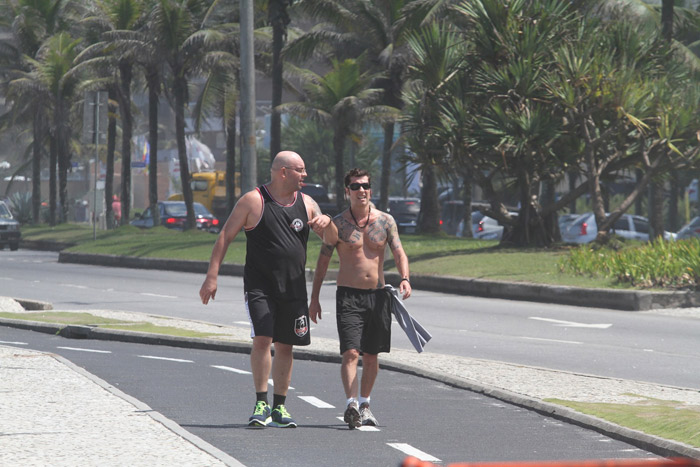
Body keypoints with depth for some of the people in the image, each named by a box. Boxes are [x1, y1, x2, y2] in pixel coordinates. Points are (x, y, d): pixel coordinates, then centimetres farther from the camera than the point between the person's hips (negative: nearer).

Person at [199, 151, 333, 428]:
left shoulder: (306, 203, 9)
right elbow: (225, 237, -3)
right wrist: (212, 276, -10)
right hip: (259, 285, -4)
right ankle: (261, 405, -10)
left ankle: (279, 407, 15)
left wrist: (325, 223, -12)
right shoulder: (253, 201, -4)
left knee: (285, 346, 6)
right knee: (262, 339, -17)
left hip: (294, 287, 4)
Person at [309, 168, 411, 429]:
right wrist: (314, 298, 4)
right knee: (350, 353, -17)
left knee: (371, 356, 10)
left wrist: (405, 278, -21)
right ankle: (351, 404, -28)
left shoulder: (386, 221, 5)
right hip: (348, 296, -3)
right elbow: (323, 261, 5)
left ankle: (364, 404, 24)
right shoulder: (337, 225, 0)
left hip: (378, 296, 3)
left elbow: (399, 253, 0)